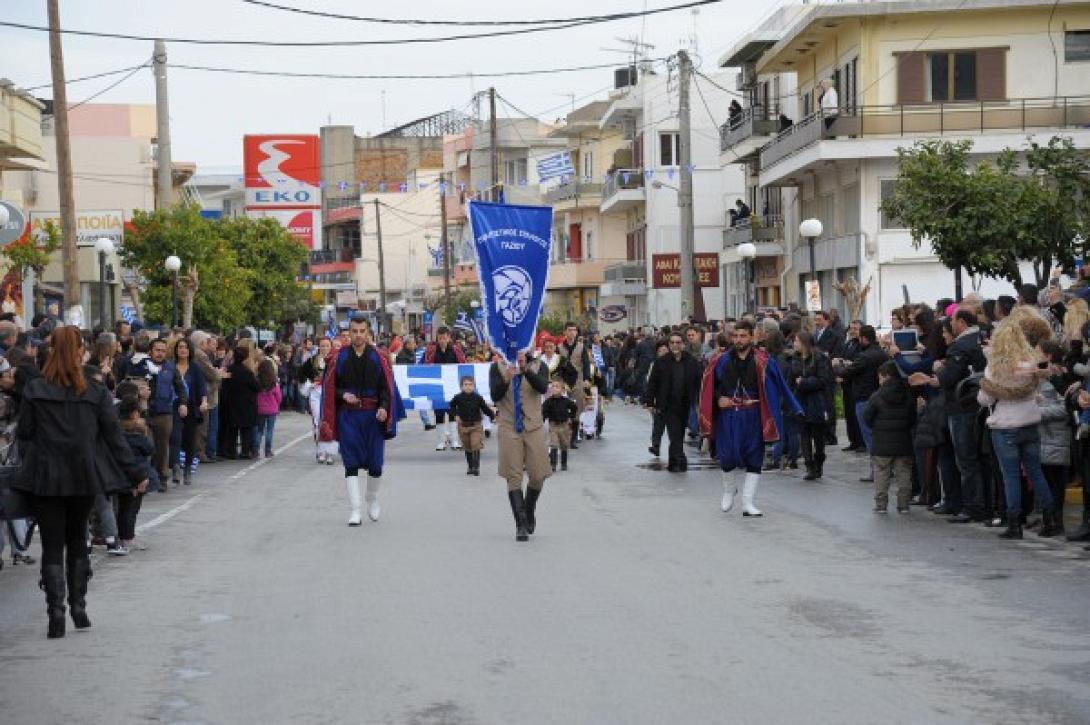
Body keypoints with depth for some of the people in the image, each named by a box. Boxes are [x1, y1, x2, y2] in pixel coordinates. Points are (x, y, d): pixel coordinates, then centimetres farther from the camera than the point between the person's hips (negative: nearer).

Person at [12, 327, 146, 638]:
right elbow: (114, 438, -1)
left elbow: (24, 435, -2)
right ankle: (79, 609, 19)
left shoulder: (34, 390, -4)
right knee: (77, 542, 17)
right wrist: (135, 474, 4)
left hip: (45, 479, -2)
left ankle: (56, 614, -7)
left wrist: (29, 466, 12)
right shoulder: (96, 393, -2)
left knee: (52, 546, 2)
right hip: (83, 478, 2)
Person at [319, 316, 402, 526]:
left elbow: (387, 387, 1)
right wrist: (343, 395, -12)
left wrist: (384, 407, -14)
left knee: (375, 462, 6)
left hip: (373, 415, 1)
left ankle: (372, 500, 33)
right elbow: (329, 387, 7)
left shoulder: (379, 358, 1)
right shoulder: (339, 358, 1)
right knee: (351, 464, -5)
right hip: (347, 416, -1)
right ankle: (354, 511, -4)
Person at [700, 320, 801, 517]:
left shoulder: (762, 362, -2)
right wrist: (718, 398, -5)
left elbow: (780, 385, -1)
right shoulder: (722, 361, 3)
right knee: (727, 458, 0)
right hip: (728, 415, 1)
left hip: (752, 417, -1)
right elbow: (709, 386, 14)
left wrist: (795, 408, -5)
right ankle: (729, 490, 29)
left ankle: (748, 504, 6)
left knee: (754, 461, 0)